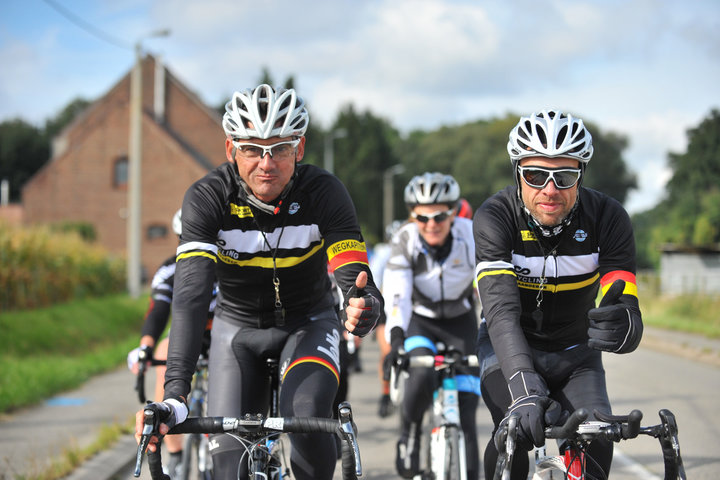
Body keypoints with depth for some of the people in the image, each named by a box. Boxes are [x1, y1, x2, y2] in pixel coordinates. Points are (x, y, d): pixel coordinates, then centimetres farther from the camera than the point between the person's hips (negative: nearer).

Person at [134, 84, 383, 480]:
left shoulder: (323, 192, -25)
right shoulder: (206, 198, -26)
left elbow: (354, 277, -34)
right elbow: (190, 296, -36)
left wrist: (364, 305, -61)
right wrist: (174, 396, -48)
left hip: (307, 322, -1)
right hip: (239, 326, 1)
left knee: (306, 416, -29)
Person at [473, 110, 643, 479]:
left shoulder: (607, 218, -22)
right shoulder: (494, 217, -25)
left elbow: (629, 312, -29)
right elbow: (502, 310, -36)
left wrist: (622, 326, -56)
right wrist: (525, 390, -53)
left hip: (575, 352, 1)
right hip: (509, 348, -1)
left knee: (596, 440, -23)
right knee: (516, 434, -27)